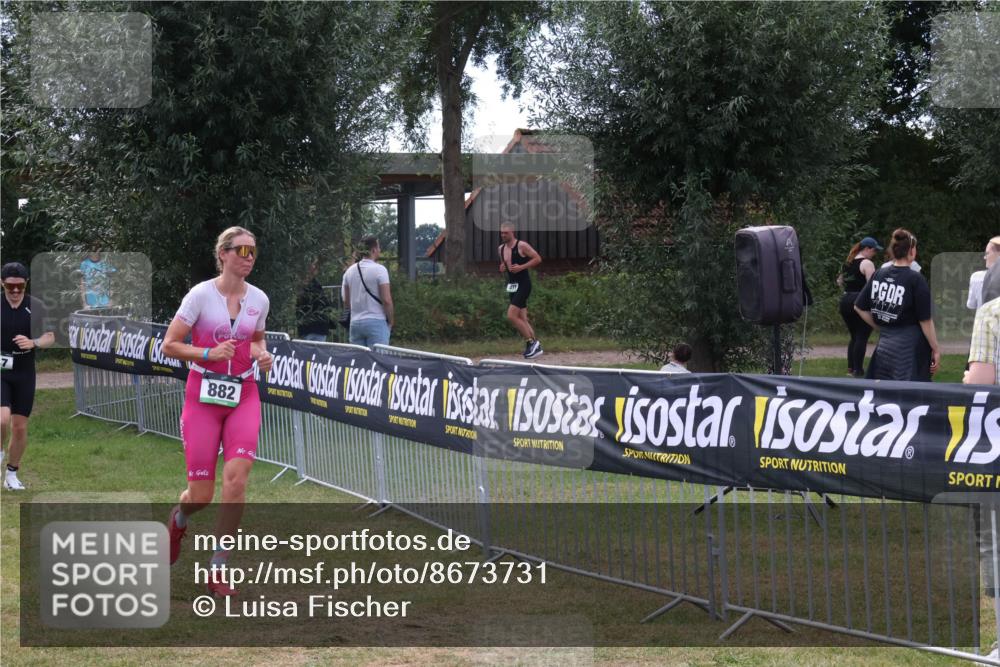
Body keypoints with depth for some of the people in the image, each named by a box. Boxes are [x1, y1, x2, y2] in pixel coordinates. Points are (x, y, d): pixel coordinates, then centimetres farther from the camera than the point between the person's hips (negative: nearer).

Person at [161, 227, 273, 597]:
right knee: (202, 495, -1)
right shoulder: (201, 294, -9)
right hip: (203, 396, -3)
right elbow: (169, 345, -7)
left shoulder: (259, 299, 4)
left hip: (244, 396, 3)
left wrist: (263, 354, 1)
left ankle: (217, 571, -4)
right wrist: (208, 353, -21)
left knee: (236, 480, -15)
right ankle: (178, 520, 39)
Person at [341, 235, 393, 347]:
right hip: (376, 322, -6)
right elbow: (387, 300, -11)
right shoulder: (379, 269, -9)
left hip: (355, 323, 6)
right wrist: (391, 322, 0)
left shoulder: (350, 270, 9)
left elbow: (346, 300, 15)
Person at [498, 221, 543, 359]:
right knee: (522, 319, 8)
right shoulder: (501, 249, 10)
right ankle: (535, 347, 16)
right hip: (512, 285, 8)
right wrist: (502, 267, 3)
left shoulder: (522, 246, -11)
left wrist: (521, 267, -19)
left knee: (511, 315, -17)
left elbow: (538, 259, -11)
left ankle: (531, 342, -7)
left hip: (523, 284, -8)